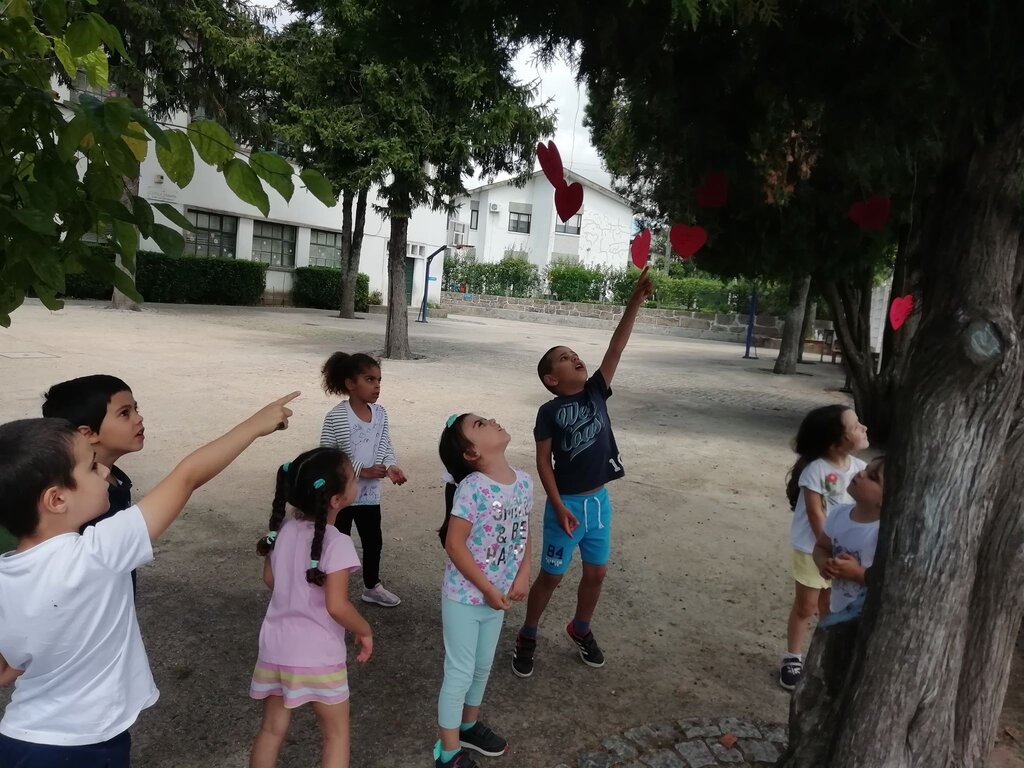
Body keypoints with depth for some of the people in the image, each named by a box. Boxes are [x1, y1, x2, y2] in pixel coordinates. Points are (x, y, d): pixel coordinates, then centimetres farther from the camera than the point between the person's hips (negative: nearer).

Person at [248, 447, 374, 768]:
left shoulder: (282, 530, -3)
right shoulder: (337, 543, -22)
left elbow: (270, 579, 10)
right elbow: (336, 606, -24)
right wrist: (364, 631, -7)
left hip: (276, 649, 6)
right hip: (317, 656, -6)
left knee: (272, 729, 22)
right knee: (336, 733, 15)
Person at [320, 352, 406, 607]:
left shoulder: (379, 413, -2)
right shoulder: (336, 417, -20)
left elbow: (385, 445, 5)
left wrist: (391, 466, -16)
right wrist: (362, 471, -23)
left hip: (370, 493, 6)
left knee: (374, 541, 18)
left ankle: (372, 587, 39)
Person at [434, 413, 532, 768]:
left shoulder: (524, 482, -5)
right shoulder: (471, 488, -25)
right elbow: (454, 544, -23)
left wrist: (522, 575, -6)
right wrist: (488, 590, -18)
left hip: (497, 595, 6)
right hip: (465, 596, -6)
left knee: (483, 666, 23)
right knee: (460, 672, 8)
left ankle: (469, 726, 46)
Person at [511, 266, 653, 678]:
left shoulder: (596, 392, 1)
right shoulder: (550, 411, -12)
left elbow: (616, 347, -7)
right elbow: (543, 462, -11)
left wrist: (636, 300, -13)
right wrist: (559, 507, -16)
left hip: (599, 500, 5)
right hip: (567, 503, -5)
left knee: (596, 572, 17)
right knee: (551, 575, 8)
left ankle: (581, 629, 40)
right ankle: (527, 636, 28)